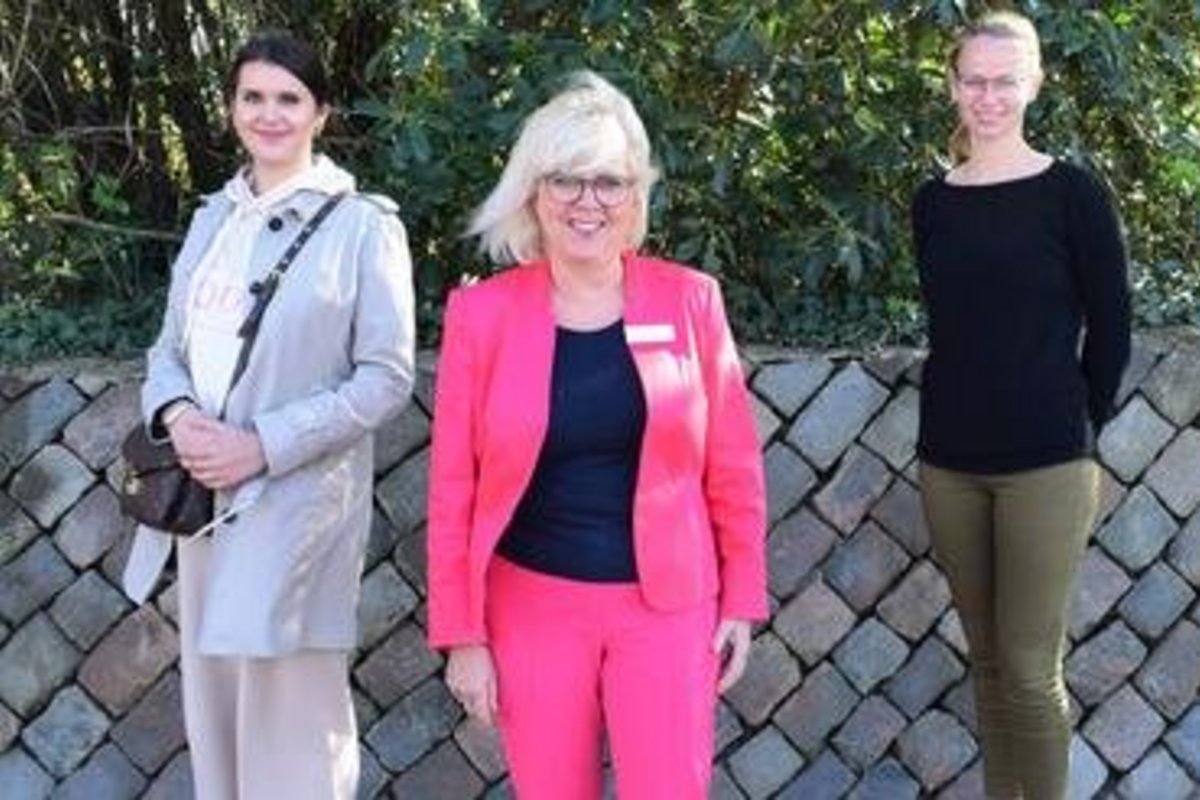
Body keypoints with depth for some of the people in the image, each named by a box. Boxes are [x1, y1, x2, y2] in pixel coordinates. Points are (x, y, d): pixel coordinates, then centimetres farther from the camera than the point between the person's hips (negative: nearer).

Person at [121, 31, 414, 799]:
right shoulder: (214, 217, 11)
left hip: (297, 504, -6)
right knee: (214, 708, 15)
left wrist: (265, 445, -18)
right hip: (205, 499, 6)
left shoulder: (363, 223, -7)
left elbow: (386, 377, -11)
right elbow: (170, 348, 13)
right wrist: (176, 415, -10)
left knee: (291, 727, -1)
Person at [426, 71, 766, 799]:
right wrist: (462, 633, -2)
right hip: (534, 606, 0)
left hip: (666, 603, 0)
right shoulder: (482, 312, -3)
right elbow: (454, 487, -1)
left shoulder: (689, 300, -1)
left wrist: (742, 600, 3)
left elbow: (733, 464, 4)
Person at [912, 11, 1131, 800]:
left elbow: (1110, 328, 1)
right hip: (949, 461, 4)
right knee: (987, 659, 11)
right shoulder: (933, 202, 7)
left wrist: (1077, 425, 4)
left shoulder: (1072, 193, -5)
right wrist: (966, 414, 10)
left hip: (1045, 466, -4)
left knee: (1031, 668, -4)